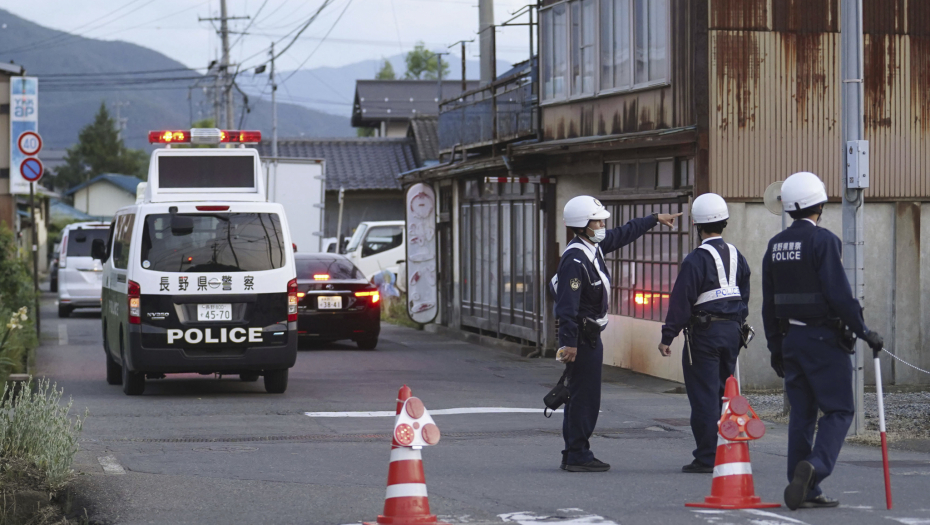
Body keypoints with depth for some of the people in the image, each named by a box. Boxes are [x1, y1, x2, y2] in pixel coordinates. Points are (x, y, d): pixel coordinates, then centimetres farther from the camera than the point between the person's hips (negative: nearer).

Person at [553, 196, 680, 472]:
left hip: (590, 334, 11)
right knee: (584, 396, -8)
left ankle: (572, 454, 19)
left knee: (580, 396, 14)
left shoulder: (594, 246, 9)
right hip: (580, 336, -11)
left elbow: (624, 234, 27)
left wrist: (655, 219, 36)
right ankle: (578, 455, -4)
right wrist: (568, 343, -28)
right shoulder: (575, 259, -21)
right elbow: (568, 305, -25)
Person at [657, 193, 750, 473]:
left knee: (704, 396, -4)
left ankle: (706, 458, -5)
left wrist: (667, 337, -11)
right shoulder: (736, 256, 9)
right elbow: (744, 296, 17)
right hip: (732, 331, 7)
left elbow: (681, 301, -14)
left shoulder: (696, 260, -14)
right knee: (725, 393, 13)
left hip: (704, 333, -7)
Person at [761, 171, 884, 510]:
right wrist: (863, 332, -10)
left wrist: (775, 348, 19)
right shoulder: (822, 241, -12)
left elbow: (769, 303, 13)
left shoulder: (775, 245, 10)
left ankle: (805, 491, 8)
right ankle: (814, 467, -22)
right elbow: (839, 294, -18)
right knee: (838, 410, -1)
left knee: (801, 414, 9)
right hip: (823, 338, -7)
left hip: (790, 339, 7)